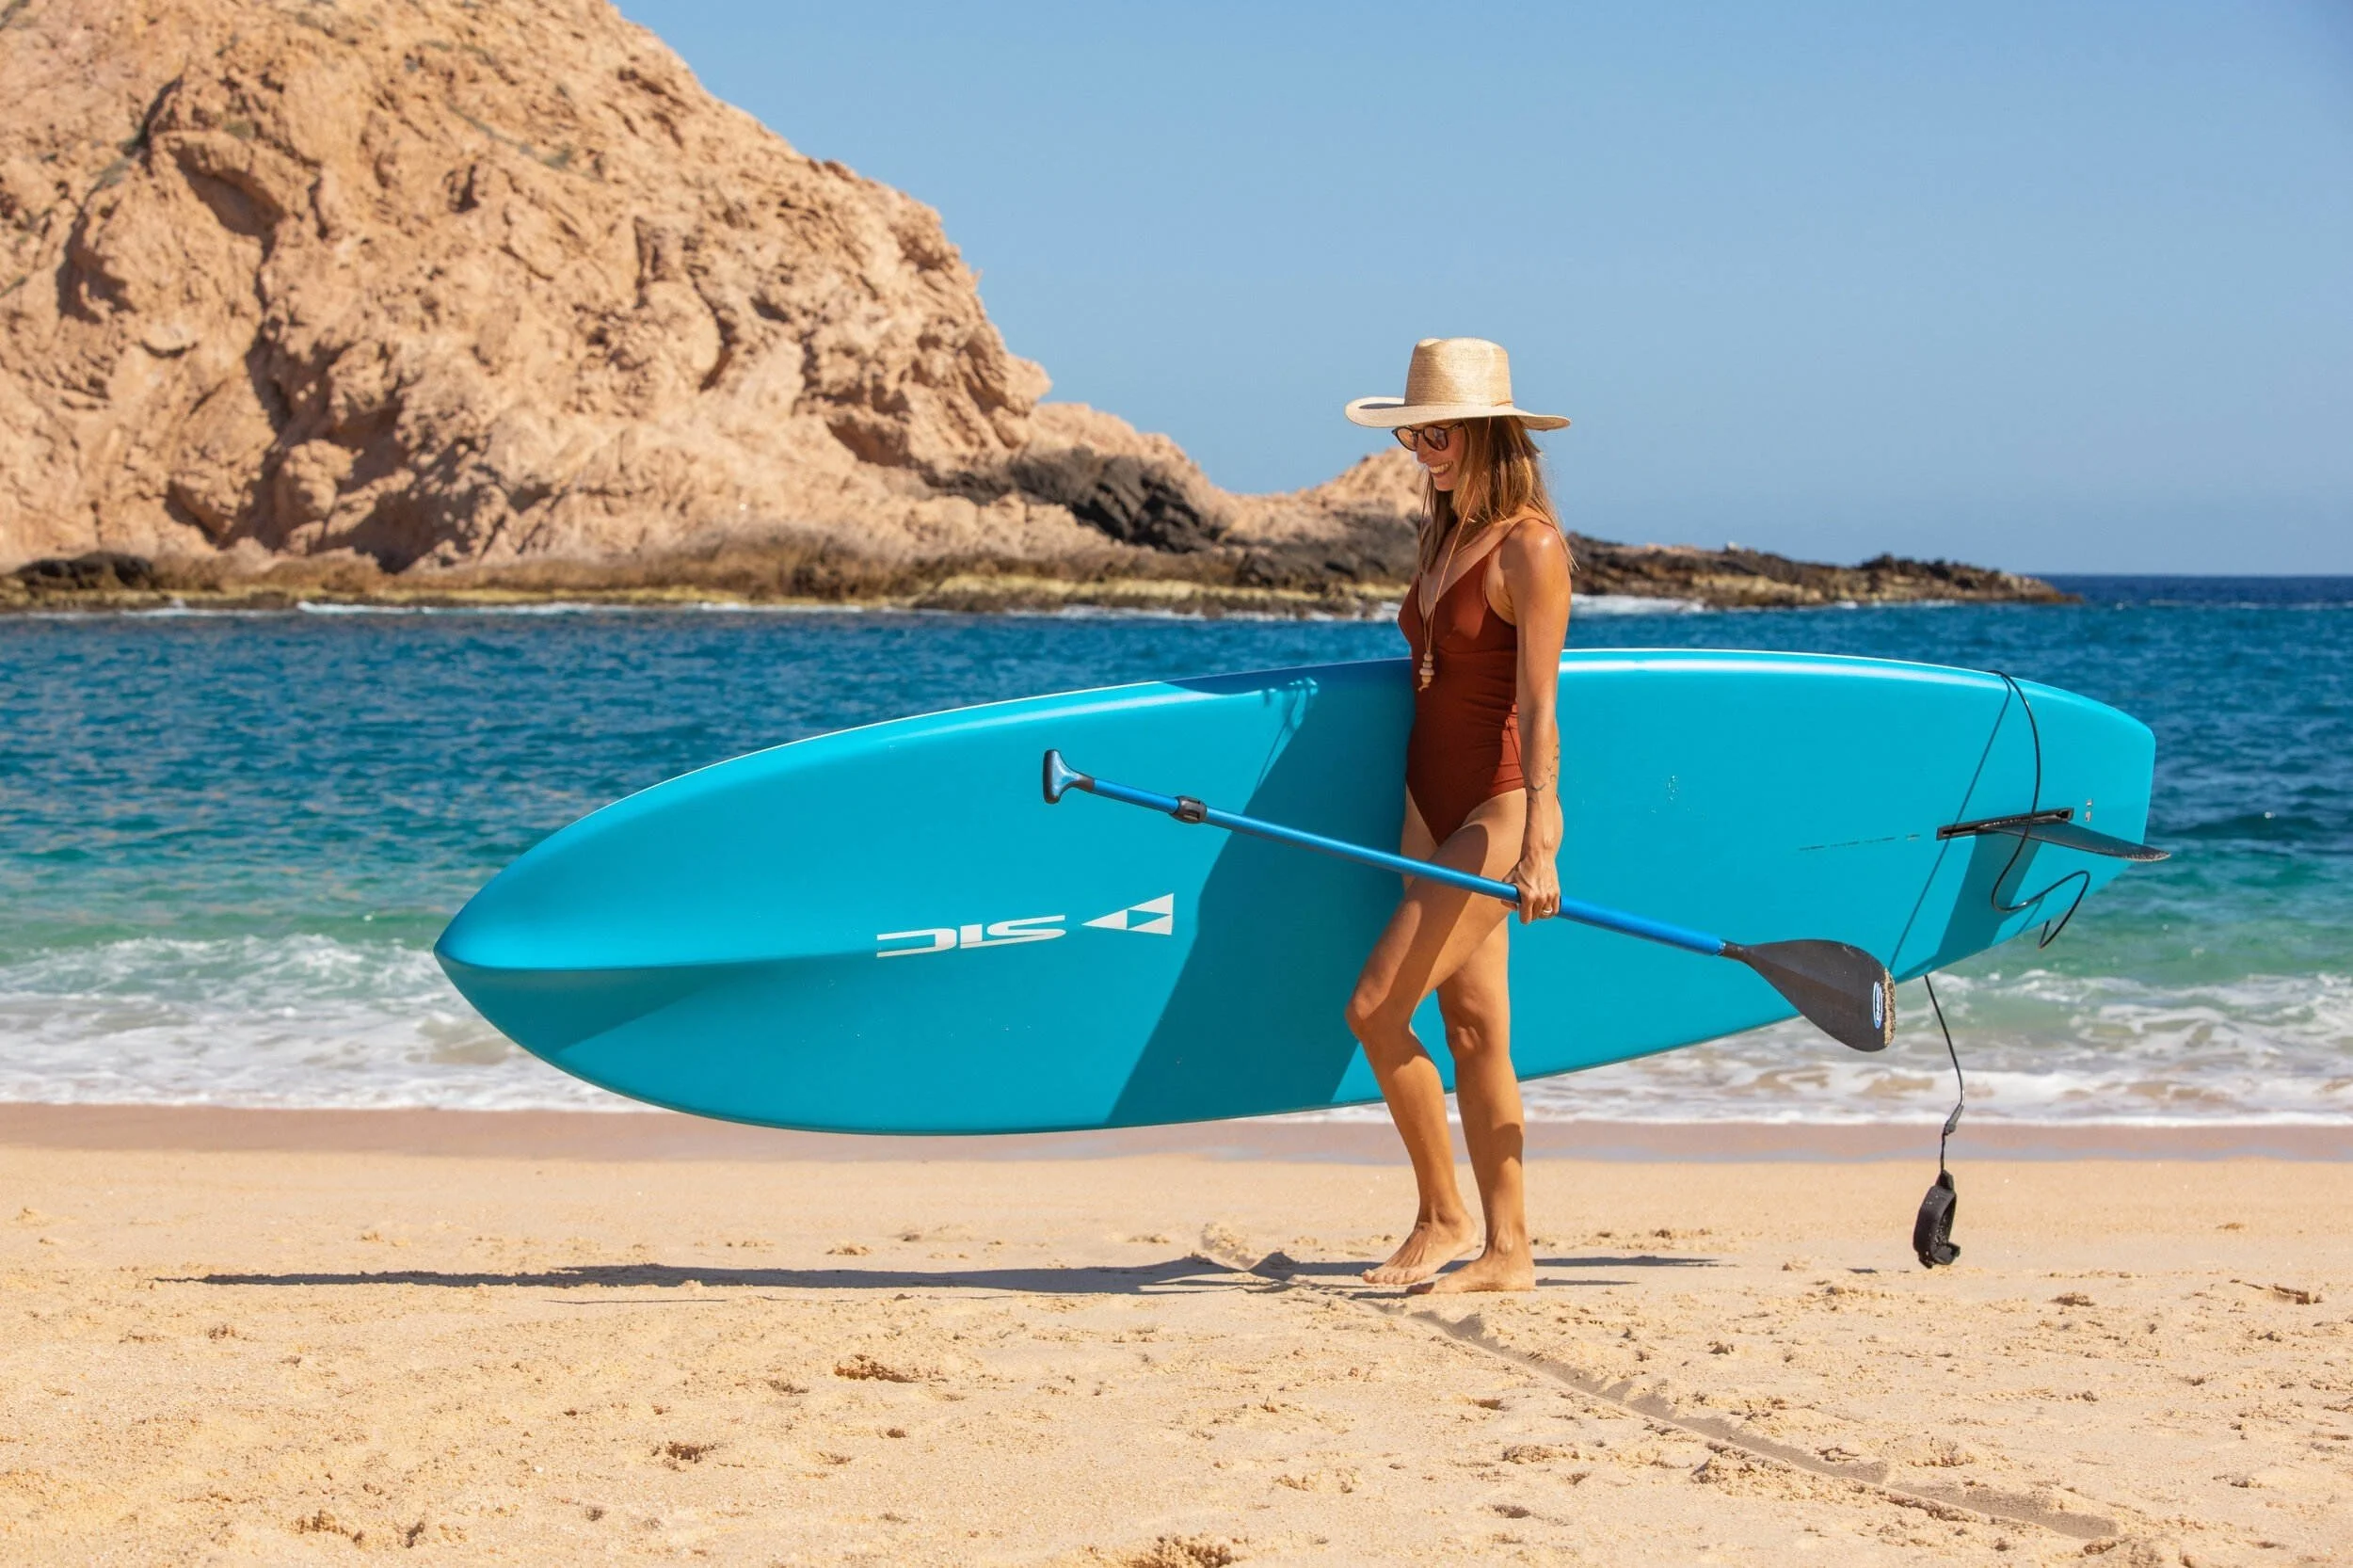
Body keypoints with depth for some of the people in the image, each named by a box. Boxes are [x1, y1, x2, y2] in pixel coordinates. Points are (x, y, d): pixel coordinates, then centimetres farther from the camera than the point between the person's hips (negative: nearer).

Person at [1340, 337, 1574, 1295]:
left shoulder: (1531, 549, -14)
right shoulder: (1445, 537, 12)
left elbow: (1538, 711, -20)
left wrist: (1539, 847, -26)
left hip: (1499, 806, -8)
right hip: (1432, 805, 8)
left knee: (1376, 1008, -12)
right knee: (1472, 1023, 7)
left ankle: (1444, 1217, 2)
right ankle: (1507, 1251, 10)